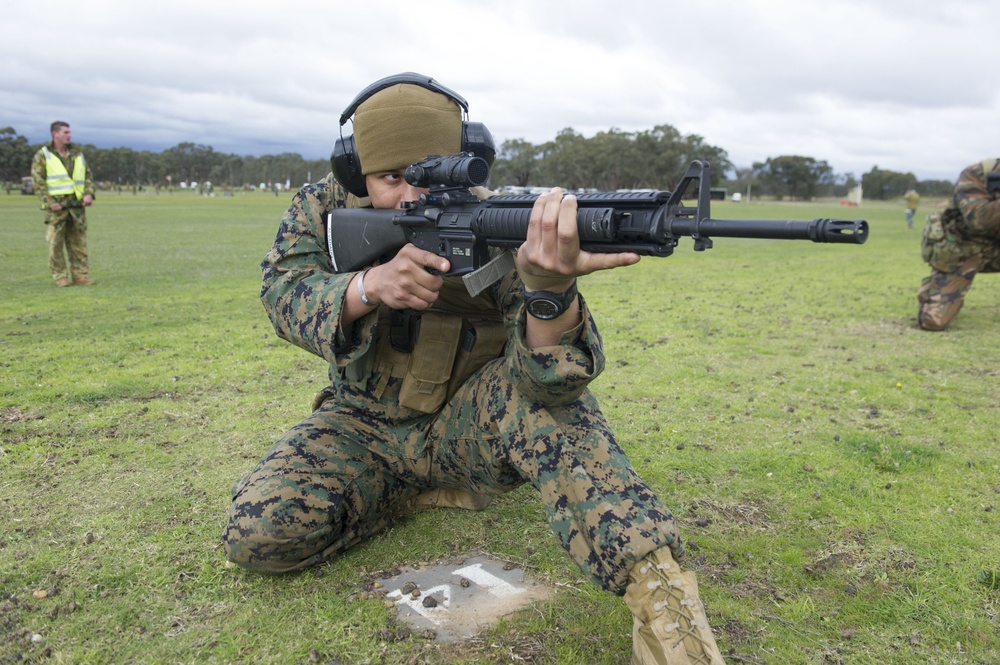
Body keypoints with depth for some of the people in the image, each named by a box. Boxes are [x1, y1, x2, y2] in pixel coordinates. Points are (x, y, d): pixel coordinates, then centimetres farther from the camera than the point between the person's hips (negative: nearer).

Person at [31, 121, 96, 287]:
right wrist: (49, 203, -14)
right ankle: (60, 277, 5)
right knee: (55, 242, -2)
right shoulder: (42, 155, -1)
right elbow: (37, 181, -4)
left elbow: (88, 175, 15)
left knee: (78, 242, 4)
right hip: (56, 205, -4)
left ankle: (80, 275, 9)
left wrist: (89, 194, -3)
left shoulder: (76, 153, 12)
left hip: (77, 205, 4)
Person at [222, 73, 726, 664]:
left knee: (546, 389, -35)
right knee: (258, 533, -20)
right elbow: (284, 293, -21)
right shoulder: (325, 207, -7)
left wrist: (551, 288, -57)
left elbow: (555, 376, -34)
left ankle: (657, 592, -34)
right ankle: (434, 491, -1)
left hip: (472, 427, -3)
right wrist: (369, 287, -42)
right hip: (369, 430, 4)